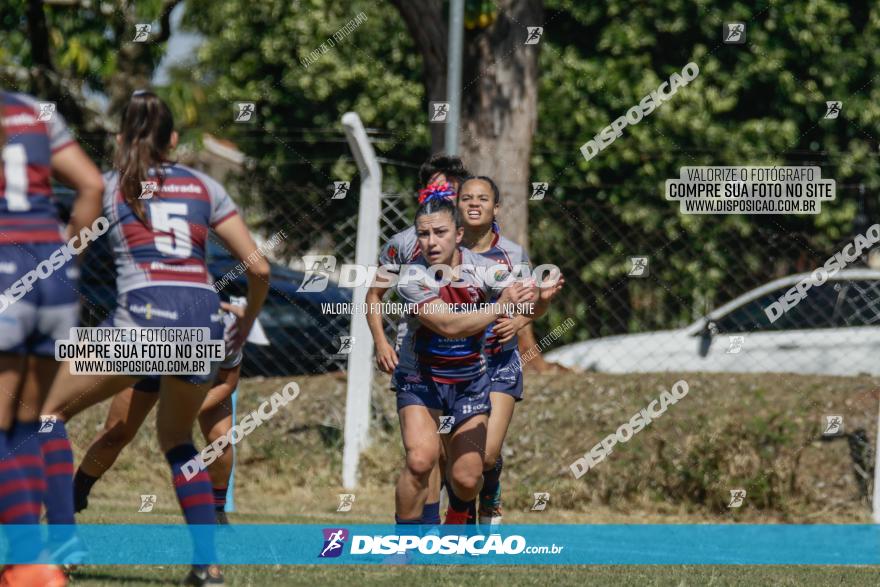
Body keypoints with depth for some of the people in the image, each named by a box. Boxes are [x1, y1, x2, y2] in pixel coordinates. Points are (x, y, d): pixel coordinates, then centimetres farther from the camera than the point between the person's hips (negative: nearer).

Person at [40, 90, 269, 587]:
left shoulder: (108, 186, 14)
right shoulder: (204, 186, 20)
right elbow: (259, 267, 14)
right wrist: (247, 323, 30)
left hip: (145, 313, -4)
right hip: (206, 315, 4)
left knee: (52, 410, 12)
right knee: (176, 437, 25)